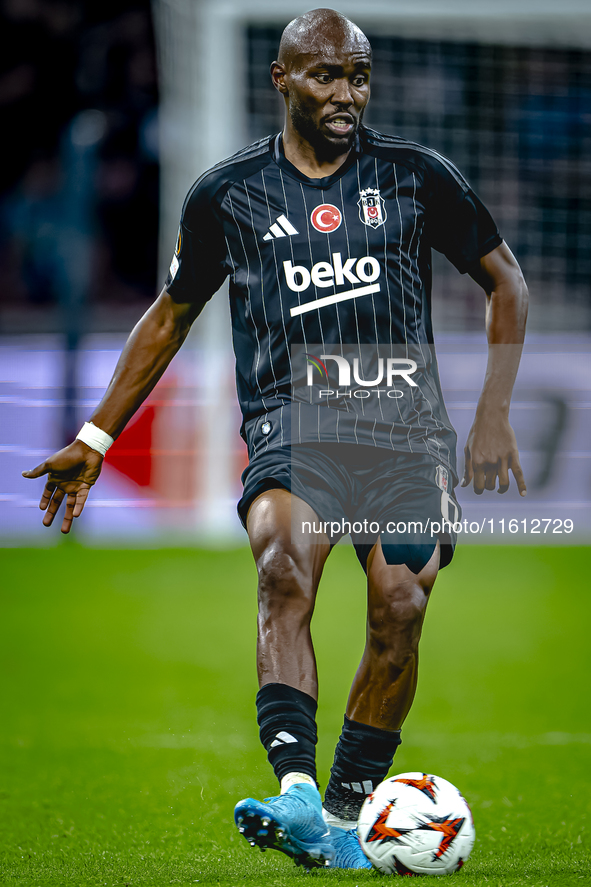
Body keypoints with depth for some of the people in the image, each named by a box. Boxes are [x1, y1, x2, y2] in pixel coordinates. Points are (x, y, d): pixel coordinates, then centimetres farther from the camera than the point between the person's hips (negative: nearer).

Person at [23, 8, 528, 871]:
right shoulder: (227, 195, 9)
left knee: (400, 607, -17)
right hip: (291, 422, -1)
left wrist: (495, 411, 3)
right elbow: (171, 316, 21)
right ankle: (296, 794, -44)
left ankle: (346, 811, 3)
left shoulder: (417, 177, 8)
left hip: (405, 424, 1)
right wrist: (94, 438, 20)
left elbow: (505, 281, 15)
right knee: (285, 565, -30)